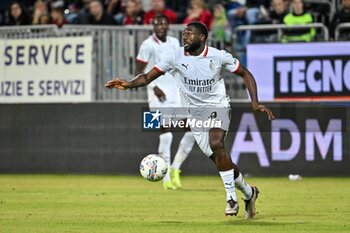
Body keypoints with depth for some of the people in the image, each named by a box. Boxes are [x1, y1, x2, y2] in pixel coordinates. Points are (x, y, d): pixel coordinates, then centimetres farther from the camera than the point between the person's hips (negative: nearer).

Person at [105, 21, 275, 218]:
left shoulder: (219, 56, -11)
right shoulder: (176, 57, -8)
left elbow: (246, 74, 1)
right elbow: (148, 77, -8)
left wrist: (255, 103, -9)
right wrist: (129, 84, -27)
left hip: (217, 106, -3)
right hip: (195, 113, 3)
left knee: (216, 144, -29)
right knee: (218, 158, 2)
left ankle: (232, 199, -21)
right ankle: (248, 193, 27)